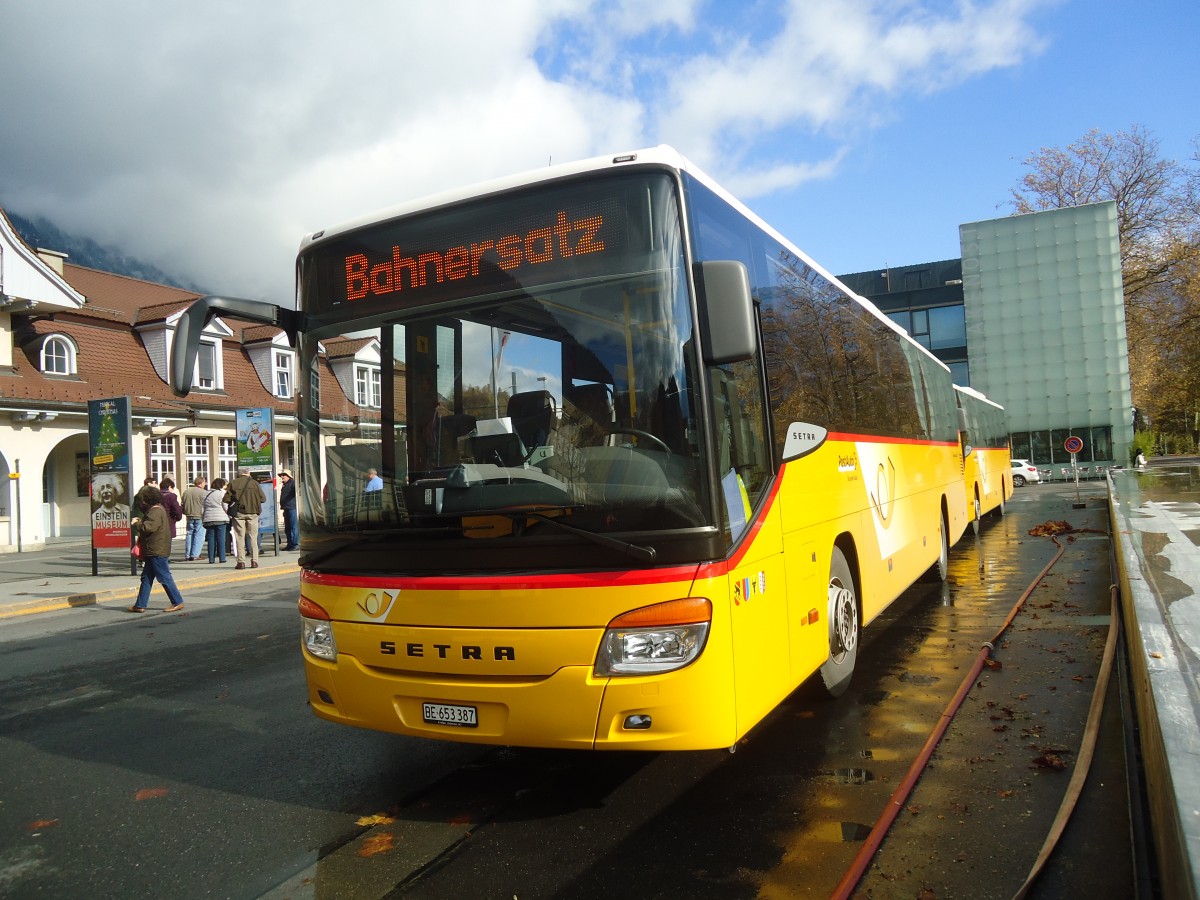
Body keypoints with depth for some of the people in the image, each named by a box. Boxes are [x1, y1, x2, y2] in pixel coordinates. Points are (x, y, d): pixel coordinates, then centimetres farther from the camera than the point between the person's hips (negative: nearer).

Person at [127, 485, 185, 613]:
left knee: (164, 577, -5)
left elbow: (148, 527, -26)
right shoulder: (155, 510, 18)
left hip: (157, 551, -11)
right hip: (154, 551, 11)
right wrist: (141, 521, 8)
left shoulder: (156, 511, -17)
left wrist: (137, 522, -9)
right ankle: (140, 605, 17)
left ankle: (177, 602, 1)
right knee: (146, 578, 12)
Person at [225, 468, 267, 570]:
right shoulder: (254, 483, -1)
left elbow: (226, 499, -3)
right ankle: (254, 561, 5)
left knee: (240, 537, 5)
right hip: (252, 512, 0)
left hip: (238, 513, 0)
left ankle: (241, 562, 2)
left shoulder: (233, 483, -1)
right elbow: (263, 499, -2)